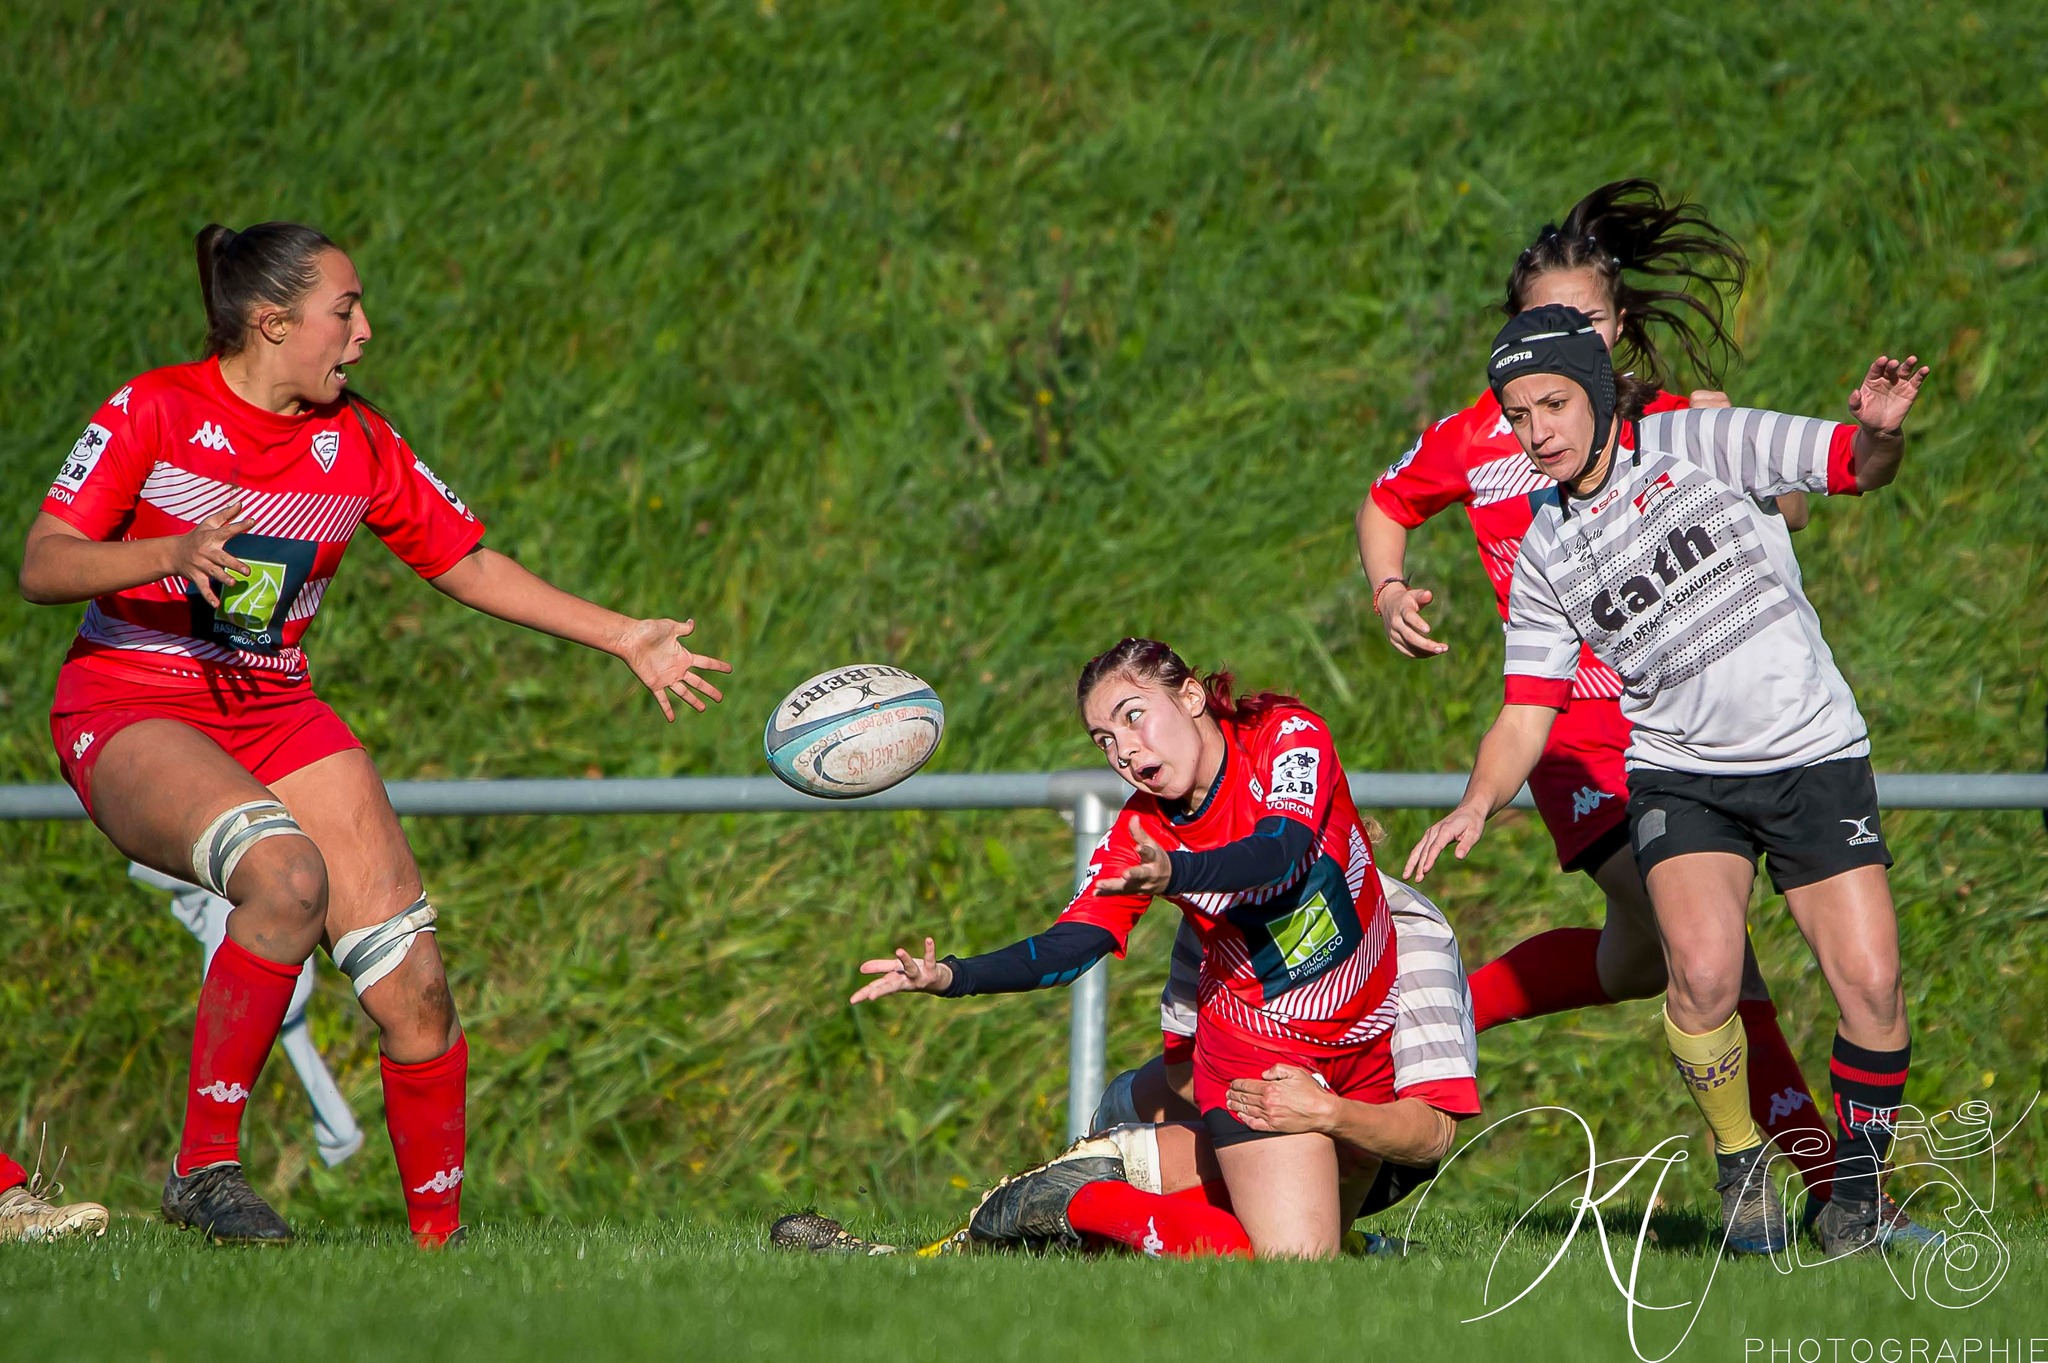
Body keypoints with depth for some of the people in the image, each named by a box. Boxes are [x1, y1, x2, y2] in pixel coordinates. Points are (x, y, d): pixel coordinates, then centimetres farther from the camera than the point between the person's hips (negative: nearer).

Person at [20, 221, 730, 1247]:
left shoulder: (359, 445, 5)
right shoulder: (152, 413, -10)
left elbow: (470, 566, 16)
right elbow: (40, 568, -15)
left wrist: (624, 638, 11)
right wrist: (171, 553, -32)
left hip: (275, 711, 5)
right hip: (129, 711, -5)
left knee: (413, 985, -9)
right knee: (289, 873, -35)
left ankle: (438, 1233, 6)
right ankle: (203, 1164, -25)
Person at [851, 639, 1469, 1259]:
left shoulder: (1291, 736, -16)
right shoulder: (1139, 834, -10)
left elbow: (1277, 853, -34)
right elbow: (1074, 943, -18)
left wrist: (1177, 873, -54)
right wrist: (952, 976, -34)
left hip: (1369, 1041, 1)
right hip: (1256, 1049, -1)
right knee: (1294, 1260, -16)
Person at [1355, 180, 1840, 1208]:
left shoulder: (1669, 425, 2)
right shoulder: (1472, 442, 0)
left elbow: (1785, 517, 3)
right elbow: (1384, 507, 19)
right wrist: (1389, 593, 1)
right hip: (1578, 738, -4)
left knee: (1638, 960, 16)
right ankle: (1823, 1180, -17)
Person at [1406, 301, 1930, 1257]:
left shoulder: (1694, 445, -4)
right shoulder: (1542, 558, 4)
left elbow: (1857, 466, -6)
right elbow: (1526, 716, 5)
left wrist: (1880, 430, -30)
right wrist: (1477, 804, -14)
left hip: (1813, 755, -1)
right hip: (1680, 774, 1)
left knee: (1872, 986, -11)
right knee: (1703, 970, -24)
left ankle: (1854, 1197, 8)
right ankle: (1741, 1168, -1)